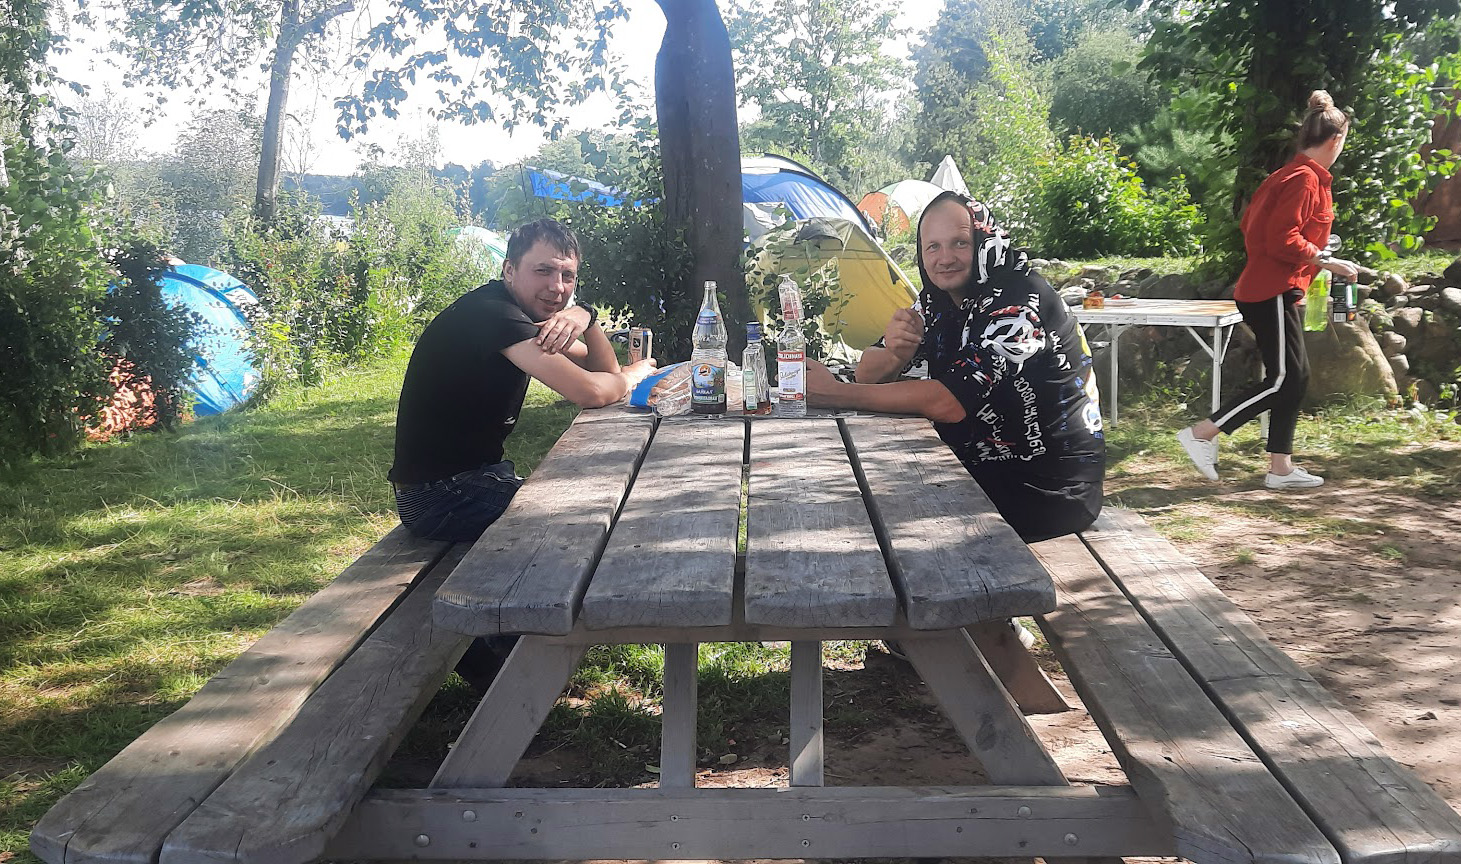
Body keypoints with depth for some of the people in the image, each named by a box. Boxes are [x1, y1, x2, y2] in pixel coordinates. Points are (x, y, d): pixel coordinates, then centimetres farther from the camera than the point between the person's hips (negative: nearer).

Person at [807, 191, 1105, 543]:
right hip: (980, 468, 7)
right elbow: (868, 374, 3)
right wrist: (894, 352, -22)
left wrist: (836, 393, -27)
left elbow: (949, 402, -29)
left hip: (1044, 491, -7)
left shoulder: (1020, 299, -21)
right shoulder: (937, 300, 4)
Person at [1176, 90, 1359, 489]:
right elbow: (1283, 239, -23)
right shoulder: (1305, 179, -14)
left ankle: (1281, 468, 12)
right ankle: (1201, 433, -6)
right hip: (1273, 294, -11)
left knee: (1294, 378, 10)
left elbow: (1252, 224, 21)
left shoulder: (1292, 175, 16)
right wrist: (1326, 261, -16)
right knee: (1283, 379, -9)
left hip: (1276, 292, 11)